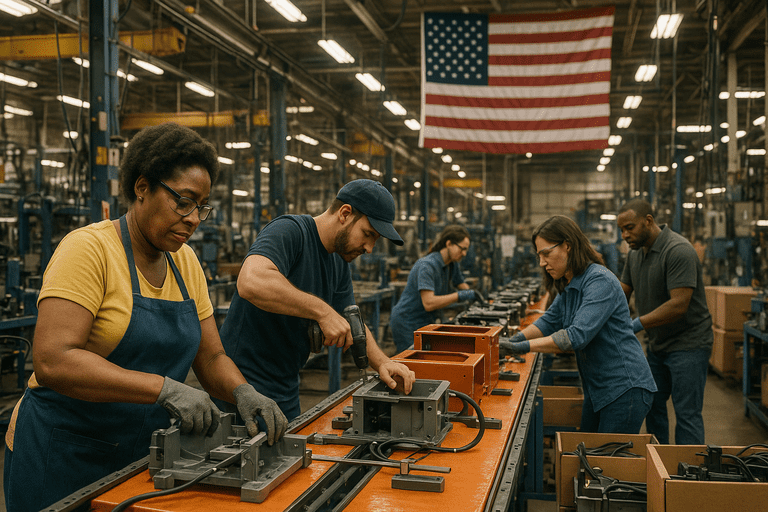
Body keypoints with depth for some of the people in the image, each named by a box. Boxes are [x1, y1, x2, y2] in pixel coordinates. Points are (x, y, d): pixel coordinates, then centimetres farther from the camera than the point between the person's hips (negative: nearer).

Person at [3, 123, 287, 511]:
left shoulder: (185, 262, 4)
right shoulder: (89, 248, -17)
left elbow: (211, 357, 5)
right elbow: (53, 361, -28)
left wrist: (242, 391, -17)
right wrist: (165, 388, -35)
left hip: (147, 453, 6)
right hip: (66, 454, -6)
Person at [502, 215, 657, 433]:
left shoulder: (600, 281, -21)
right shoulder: (568, 286, 9)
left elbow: (578, 335, -30)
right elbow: (550, 321, 15)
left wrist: (527, 346, -31)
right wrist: (518, 338, -2)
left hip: (626, 389, -9)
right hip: (597, 390, 9)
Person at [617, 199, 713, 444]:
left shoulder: (679, 251, -21)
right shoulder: (636, 252, 7)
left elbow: (678, 305, -28)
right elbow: (622, 293, 12)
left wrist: (636, 325, -30)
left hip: (688, 344, -9)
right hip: (658, 344, 9)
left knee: (687, 413, -6)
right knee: (652, 406, 15)